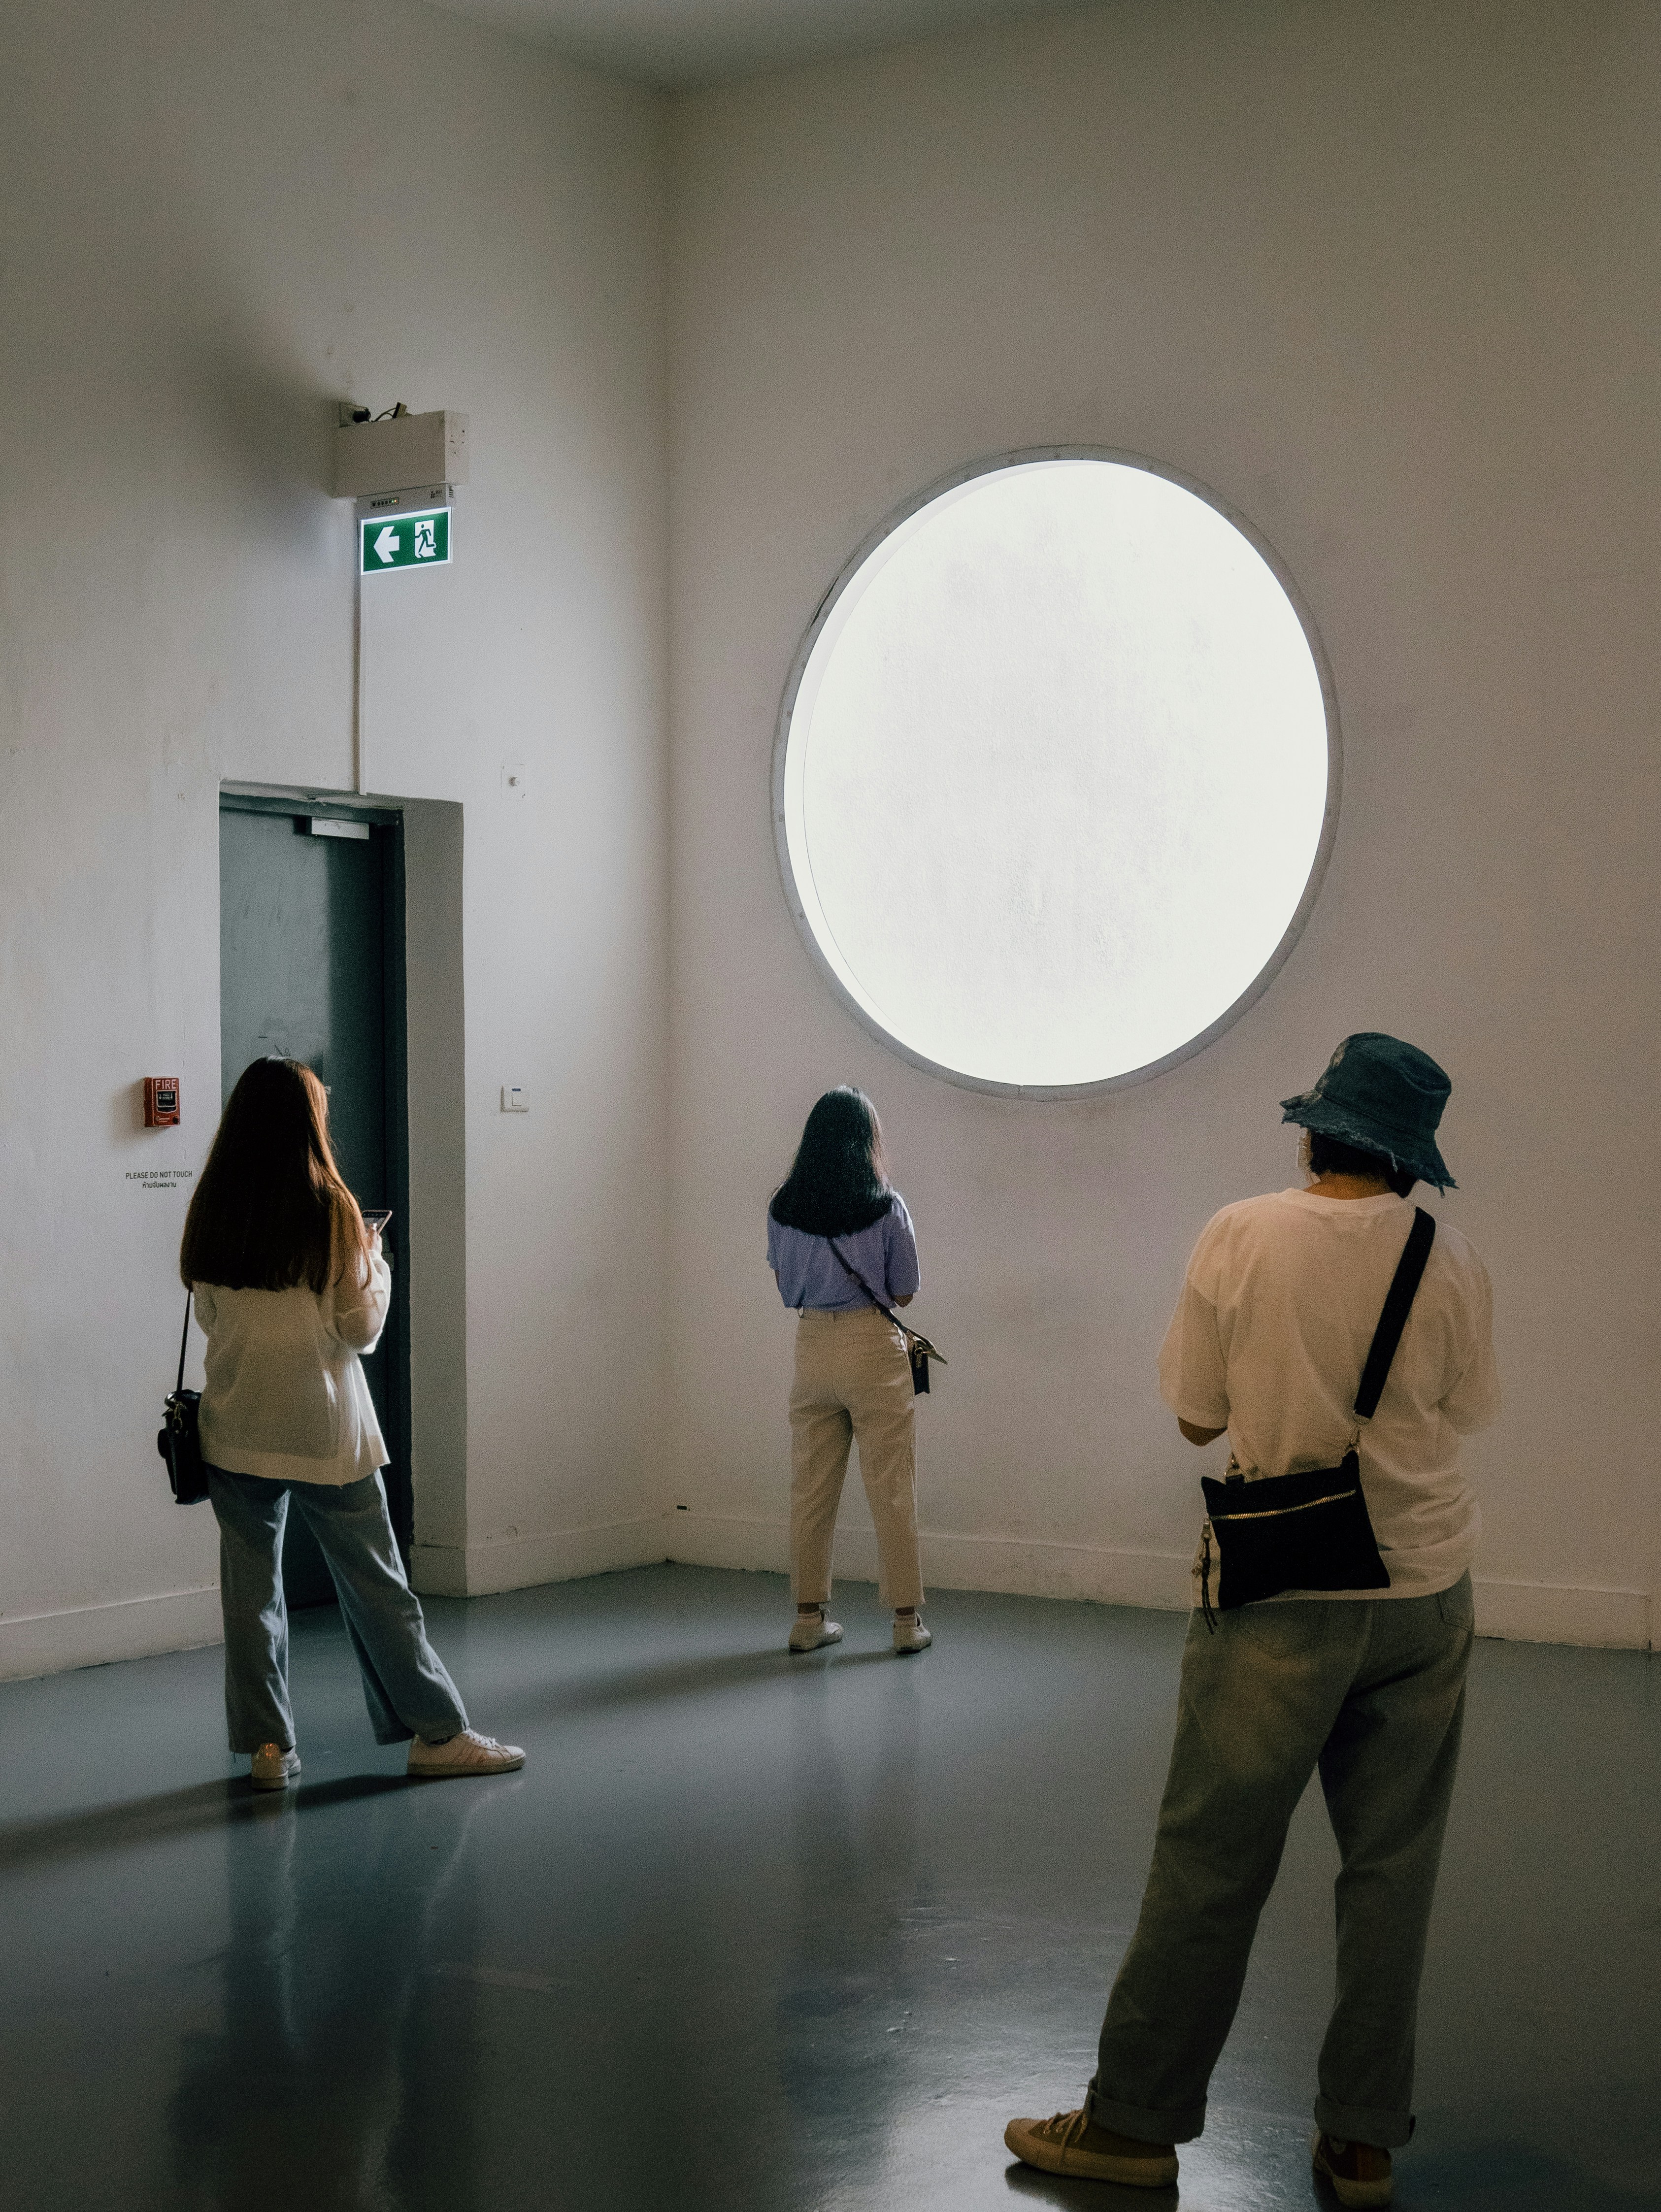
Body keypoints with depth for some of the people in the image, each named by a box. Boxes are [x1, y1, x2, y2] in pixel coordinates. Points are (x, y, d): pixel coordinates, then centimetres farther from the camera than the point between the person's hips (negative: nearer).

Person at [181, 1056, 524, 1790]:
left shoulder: (210, 1212, -1)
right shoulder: (330, 1212, -12)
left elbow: (210, 1316, 9)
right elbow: (362, 1328, -7)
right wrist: (374, 1261, 9)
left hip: (236, 1431, 3)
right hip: (323, 1432, -3)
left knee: (251, 1590, 10)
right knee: (374, 1585, 6)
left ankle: (267, 1747, 13)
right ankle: (438, 1732, 15)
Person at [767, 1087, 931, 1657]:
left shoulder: (783, 1208, -2)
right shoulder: (886, 1207, -11)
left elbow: (786, 1286, 10)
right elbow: (903, 1293, -3)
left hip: (812, 1346, 3)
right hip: (873, 1347, -3)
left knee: (810, 1489, 11)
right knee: (891, 1491, 4)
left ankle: (809, 1617, 17)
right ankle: (906, 1620, 9)